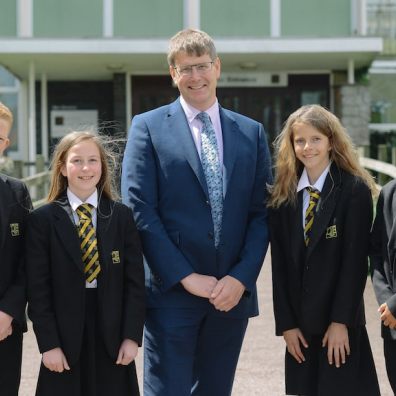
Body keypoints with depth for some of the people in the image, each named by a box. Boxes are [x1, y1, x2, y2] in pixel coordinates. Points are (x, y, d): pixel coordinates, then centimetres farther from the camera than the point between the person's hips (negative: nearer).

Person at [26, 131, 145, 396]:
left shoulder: (121, 216, 4)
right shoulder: (43, 219, -1)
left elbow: (135, 279, 2)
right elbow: (38, 288, -3)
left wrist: (132, 336, -5)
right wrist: (48, 343, -9)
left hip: (112, 338, 1)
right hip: (65, 336, -1)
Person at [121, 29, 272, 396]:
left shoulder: (252, 132, 10)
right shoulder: (148, 127, 0)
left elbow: (261, 213, 6)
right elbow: (139, 211, -7)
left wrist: (241, 277, -7)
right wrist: (186, 277, -12)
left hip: (233, 292, 3)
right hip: (171, 294, -3)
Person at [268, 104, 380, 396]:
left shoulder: (355, 190, -7)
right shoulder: (283, 195, 5)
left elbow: (356, 260, -10)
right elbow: (280, 263, 4)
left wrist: (341, 321, -13)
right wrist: (286, 323, 0)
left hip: (340, 324, -4)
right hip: (301, 324, 4)